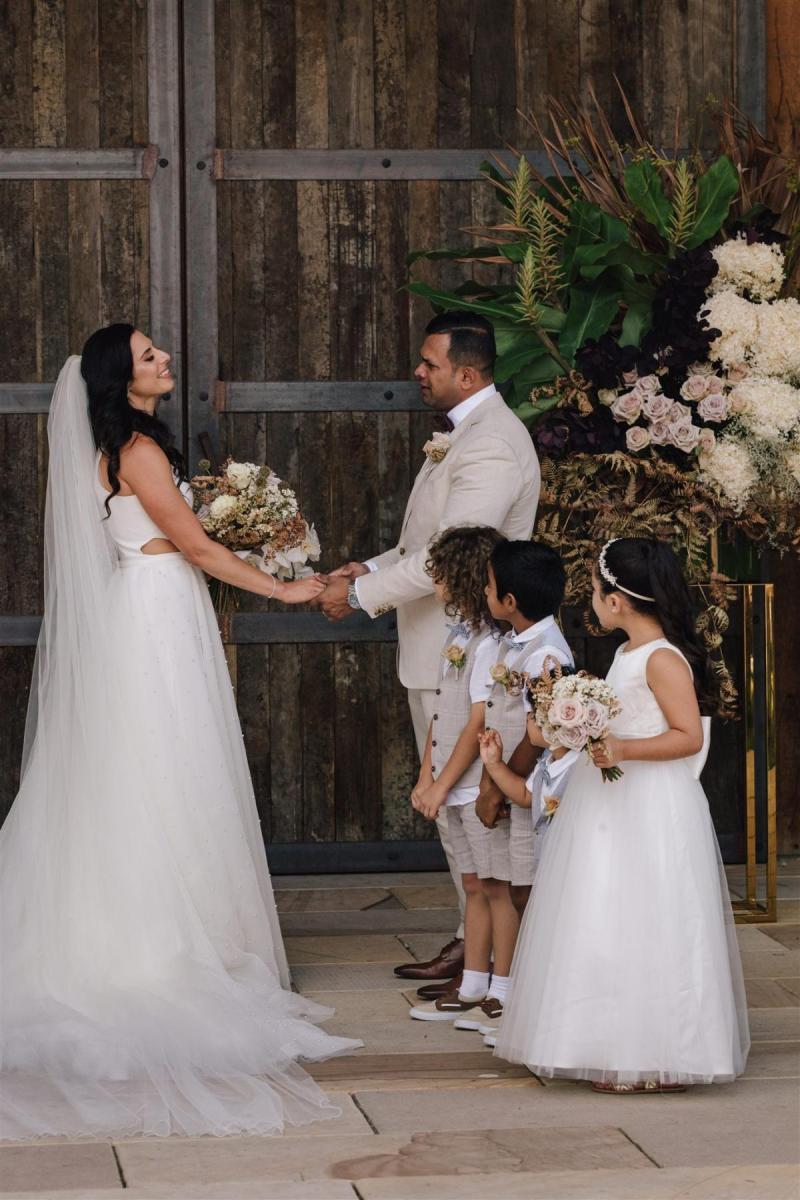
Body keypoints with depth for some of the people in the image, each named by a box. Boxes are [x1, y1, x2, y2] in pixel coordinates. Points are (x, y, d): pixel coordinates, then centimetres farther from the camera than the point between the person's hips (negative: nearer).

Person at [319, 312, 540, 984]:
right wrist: (374, 568, 9)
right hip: (440, 650, 11)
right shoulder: (463, 431, 14)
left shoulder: (491, 446, -20)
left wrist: (361, 594, -18)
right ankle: (481, 931, 22)